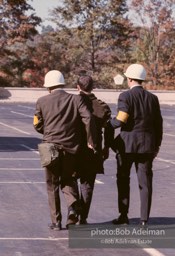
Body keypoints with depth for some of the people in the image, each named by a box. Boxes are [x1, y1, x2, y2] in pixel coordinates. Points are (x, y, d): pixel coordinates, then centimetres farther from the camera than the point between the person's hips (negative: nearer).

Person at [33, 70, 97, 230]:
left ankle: (56, 221, 7)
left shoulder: (42, 102, -1)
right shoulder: (76, 99, 0)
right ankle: (73, 205, -10)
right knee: (69, 180, 18)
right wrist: (91, 141, -5)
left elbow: (38, 125, 4)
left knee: (52, 185, 9)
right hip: (71, 147, 1)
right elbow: (88, 119, -11)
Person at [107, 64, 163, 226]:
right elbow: (158, 124, 8)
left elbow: (120, 120, -18)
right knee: (145, 182, 4)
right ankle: (144, 219, 1)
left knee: (123, 180, 12)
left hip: (127, 144, -3)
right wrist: (156, 146, 17)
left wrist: (108, 124, 2)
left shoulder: (125, 96, -9)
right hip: (147, 145, 3)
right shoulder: (152, 98, 6)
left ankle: (124, 215, 14)